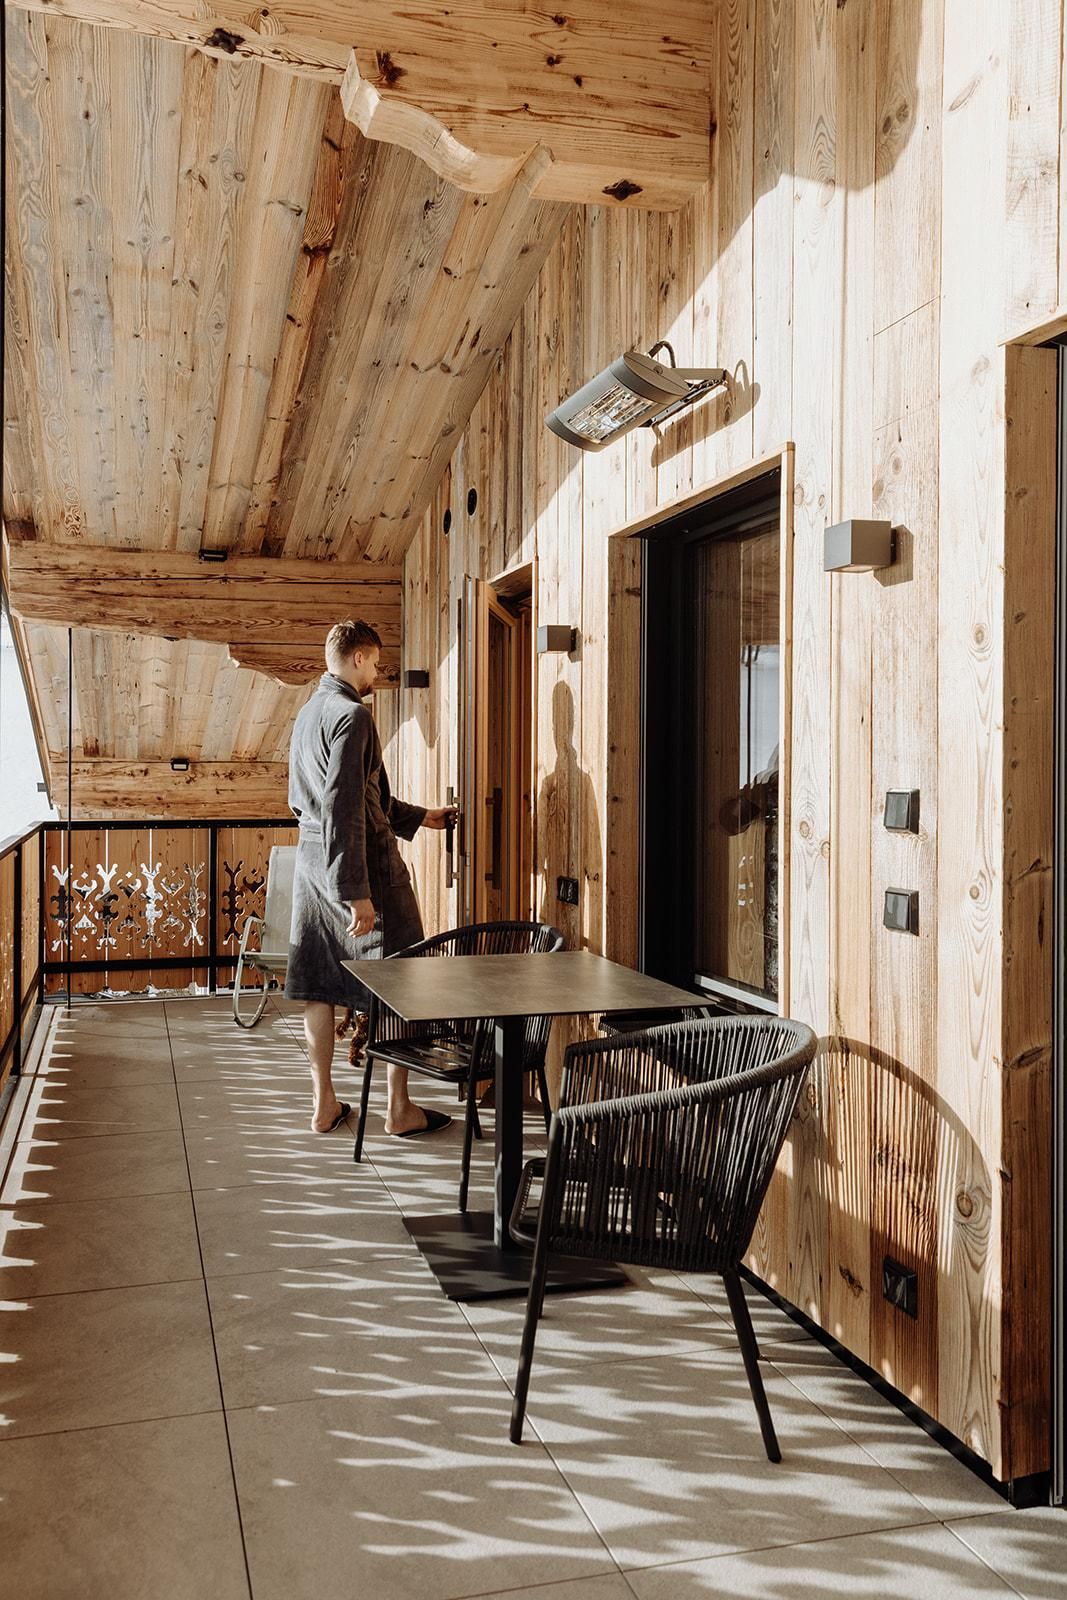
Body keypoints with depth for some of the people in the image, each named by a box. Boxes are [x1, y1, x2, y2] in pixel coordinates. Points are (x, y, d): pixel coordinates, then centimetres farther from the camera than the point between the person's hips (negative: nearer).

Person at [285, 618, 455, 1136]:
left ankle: (324, 1104, 19)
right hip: (360, 865, -9)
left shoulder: (308, 714, 15)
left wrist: (418, 816, 29)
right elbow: (343, 808, -23)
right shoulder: (352, 715, -16)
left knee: (317, 985, 10)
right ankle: (400, 1109, 9)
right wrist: (356, 893, -24)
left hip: (311, 861, 9)